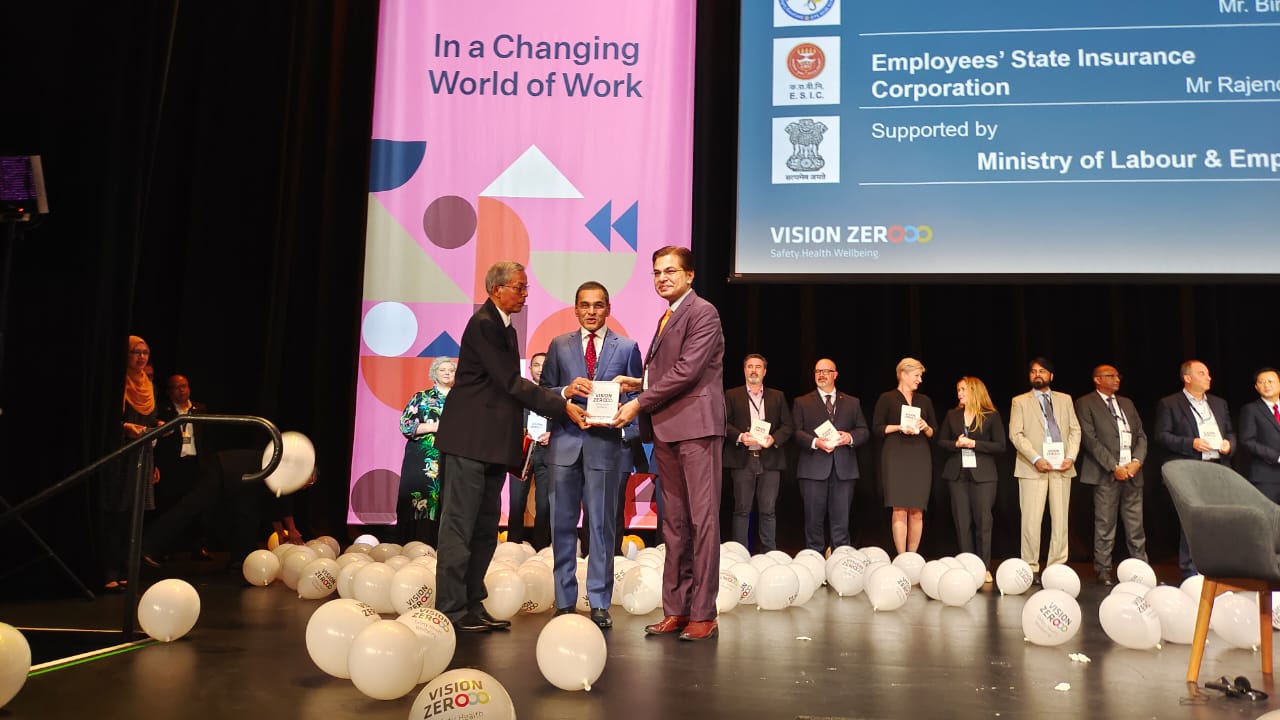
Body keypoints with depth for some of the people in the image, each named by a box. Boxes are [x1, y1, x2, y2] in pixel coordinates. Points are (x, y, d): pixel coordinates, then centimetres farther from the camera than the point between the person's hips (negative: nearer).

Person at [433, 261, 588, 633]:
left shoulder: (505, 329, 18)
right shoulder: (483, 324, -12)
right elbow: (512, 383, -18)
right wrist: (563, 407, -18)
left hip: (493, 443, 10)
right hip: (470, 441, -10)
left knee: (485, 530, 12)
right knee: (459, 527, -4)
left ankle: (473, 606, 19)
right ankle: (452, 610, 2)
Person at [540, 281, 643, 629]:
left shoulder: (627, 348, 8)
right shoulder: (559, 346, 12)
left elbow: (636, 397, 5)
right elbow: (543, 392, 10)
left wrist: (627, 432, -11)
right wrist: (566, 391, -10)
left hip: (606, 445, -2)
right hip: (565, 444, 2)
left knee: (602, 526, 1)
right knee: (563, 525, 5)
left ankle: (599, 604, 9)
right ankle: (564, 602, 15)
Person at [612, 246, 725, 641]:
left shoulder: (702, 312, -6)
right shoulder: (667, 318, 21)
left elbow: (688, 370, -16)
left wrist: (640, 403, -13)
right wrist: (641, 383, 7)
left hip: (696, 427, -9)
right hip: (666, 431, 9)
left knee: (702, 520, -4)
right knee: (673, 523, 10)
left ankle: (703, 614, 1)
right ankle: (676, 609, 17)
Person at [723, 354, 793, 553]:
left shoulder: (777, 396, 16)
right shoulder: (732, 395, 11)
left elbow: (787, 426, 10)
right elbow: (724, 423, 3)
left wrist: (774, 438, -9)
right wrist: (740, 437, -14)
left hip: (770, 459, 2)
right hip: (742, 460, -1)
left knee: (768, 510, 2)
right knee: (742, 509, -1)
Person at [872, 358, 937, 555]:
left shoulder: (925, 401, 17)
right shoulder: (887, 399, 4)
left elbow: (935, 432, 18)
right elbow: (877, 428, 0)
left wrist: (926, 428, -4)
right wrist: (899, 427, -13)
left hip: (920, 459, 4)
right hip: (896, 457, -4)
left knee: (917, 512, 0)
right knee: (899, 510, -9)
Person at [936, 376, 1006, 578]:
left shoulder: (992, 416, 0)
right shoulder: (952, 415, 11)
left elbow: (1000, 447, -4)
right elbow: (941, 442, 11)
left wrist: (974, 444, -13)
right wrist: (956, 444, -8)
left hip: (982, 474, -3)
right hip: (957, 474, 3)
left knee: (982, 521, -3)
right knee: (962, 522, 3)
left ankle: (984, 567, 4)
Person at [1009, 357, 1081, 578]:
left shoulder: (1065, 400, 17)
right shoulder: (1020, 401, 8)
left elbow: (1075, 430, 11)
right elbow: (1015, 434, -2)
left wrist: (1071, 456, -5)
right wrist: (1036, 459, -13)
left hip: (1062, 467, 3)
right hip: (1033, 468, -3)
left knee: (1060, 519, 4)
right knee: (1031, 520, -6)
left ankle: (1057, 567, 9)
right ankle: (1031, 568, -1)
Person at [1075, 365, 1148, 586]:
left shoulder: (1127, 403, 20)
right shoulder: (1086, 403, 1)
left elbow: (1141, 435, 15)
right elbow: (1090, 439, -8)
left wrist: (1137, 461, -3)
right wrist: (1114, 467, -13)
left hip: (1132, 471, 5)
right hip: (1106, 473, -5)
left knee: (1136, 525, 5)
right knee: (1105, 526, -2)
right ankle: (1104, 571, 5)